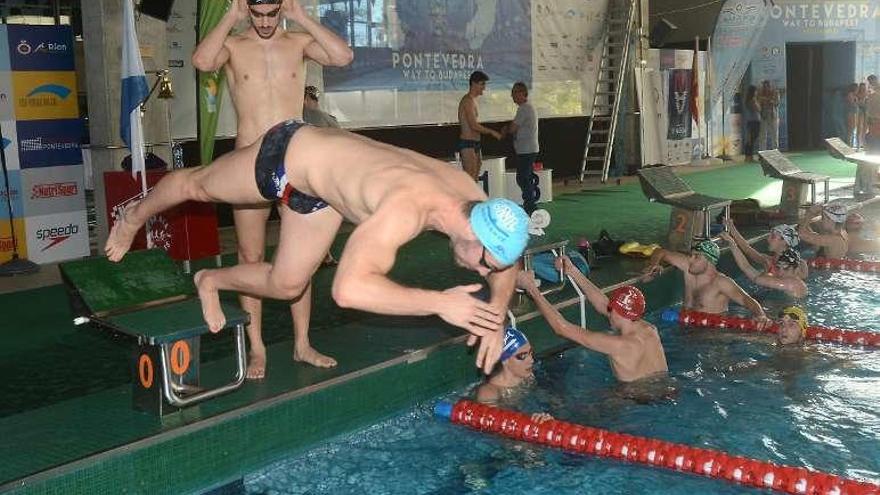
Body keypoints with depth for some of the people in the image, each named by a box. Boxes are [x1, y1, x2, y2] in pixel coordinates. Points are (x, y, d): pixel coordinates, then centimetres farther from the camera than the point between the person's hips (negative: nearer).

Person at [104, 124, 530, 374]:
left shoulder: (472, 197, -22)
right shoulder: (406, 208, -46)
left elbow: (508, 264, -3)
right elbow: (348, 289, -56)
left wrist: (496, 315, -20)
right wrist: (439, 303, -53)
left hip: (322, 180, 7)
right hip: (288, 154, -7)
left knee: (285, 285, 15)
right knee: (197, 185, 22)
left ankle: (211, 281, 42)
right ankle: (135, 216, 53)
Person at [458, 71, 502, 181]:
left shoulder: (473, 100, 19)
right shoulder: (468, 100, -13)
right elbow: (474, 125, -21)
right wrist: (492, 132, -11)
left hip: (474, 144, 10)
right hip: (467, 144, -10)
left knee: (474, 180, 9)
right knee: (469, 179, -13)